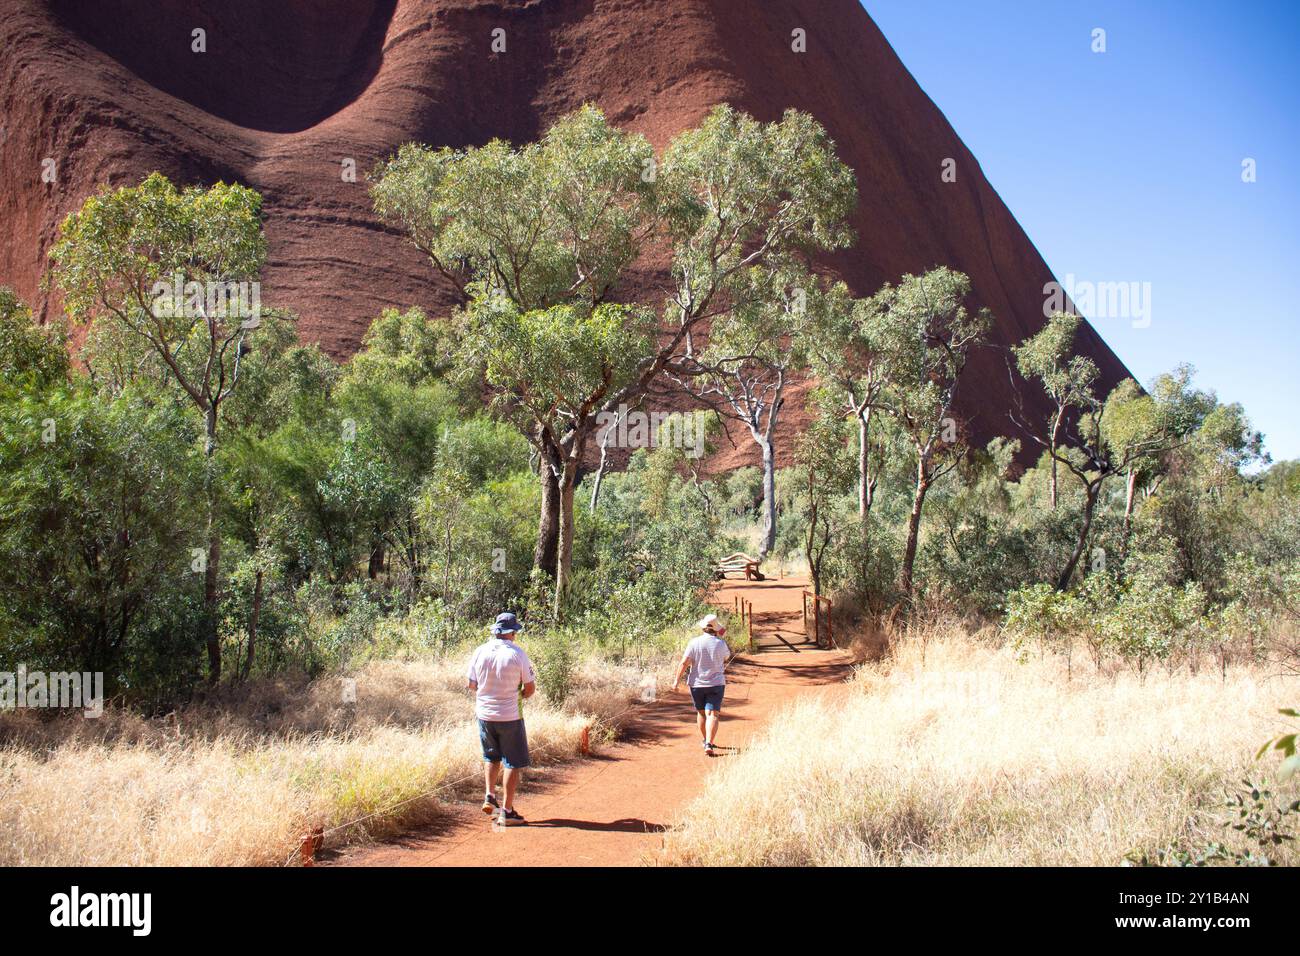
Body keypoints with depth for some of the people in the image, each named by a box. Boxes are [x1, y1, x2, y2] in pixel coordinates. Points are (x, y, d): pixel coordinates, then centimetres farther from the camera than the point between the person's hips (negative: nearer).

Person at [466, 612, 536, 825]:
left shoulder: (480, 652, -3)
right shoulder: (517, 654, -12)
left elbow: (472, 685, 6)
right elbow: (530, 689, -6)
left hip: (484, 714, 4)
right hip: (509, 716, -4)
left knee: (491, 757, 25)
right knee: (513, 763, 5)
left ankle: (489, 796, 15)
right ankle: (507, 811, 6)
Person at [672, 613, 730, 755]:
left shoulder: (694, 642, -8)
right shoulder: (721, 644, -5)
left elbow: (684, 662, -11)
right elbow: (727, 656, 17)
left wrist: (677, 680, -5)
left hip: (697, 684, 1)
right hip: (716, 684, -1)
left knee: (701, 712, 18)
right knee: (712, 714, -5)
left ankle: (704, 740, 34)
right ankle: (709, 744, -20)